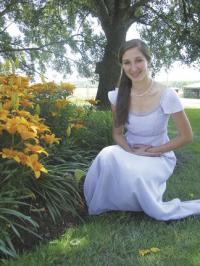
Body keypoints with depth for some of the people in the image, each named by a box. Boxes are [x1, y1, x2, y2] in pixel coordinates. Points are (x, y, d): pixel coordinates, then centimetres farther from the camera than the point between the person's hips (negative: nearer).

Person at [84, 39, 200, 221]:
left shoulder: (167, 96, -18)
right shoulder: (118, 96, -7)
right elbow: (117, 133, 3)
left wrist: (151, 151, -12)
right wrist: (131, 151, -16)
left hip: (159, 156, -2)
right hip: (130, 153, 3)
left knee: (136, 175, -33)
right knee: (106, 156, -30)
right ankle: (101, 205, -5)